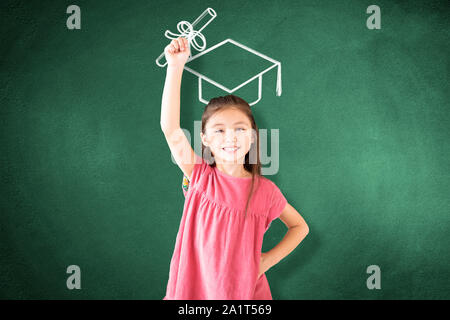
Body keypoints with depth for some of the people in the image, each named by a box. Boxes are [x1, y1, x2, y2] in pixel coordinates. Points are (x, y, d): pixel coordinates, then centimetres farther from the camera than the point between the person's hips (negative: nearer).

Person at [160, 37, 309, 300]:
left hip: (246, 291, 0)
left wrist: (268, 260, -5)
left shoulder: (265, 191, -7)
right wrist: (176, 67, -24)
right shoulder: (200, 177, -8)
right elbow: (171, 129, -20)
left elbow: (300, 226, 8)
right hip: (194, 288, 0)